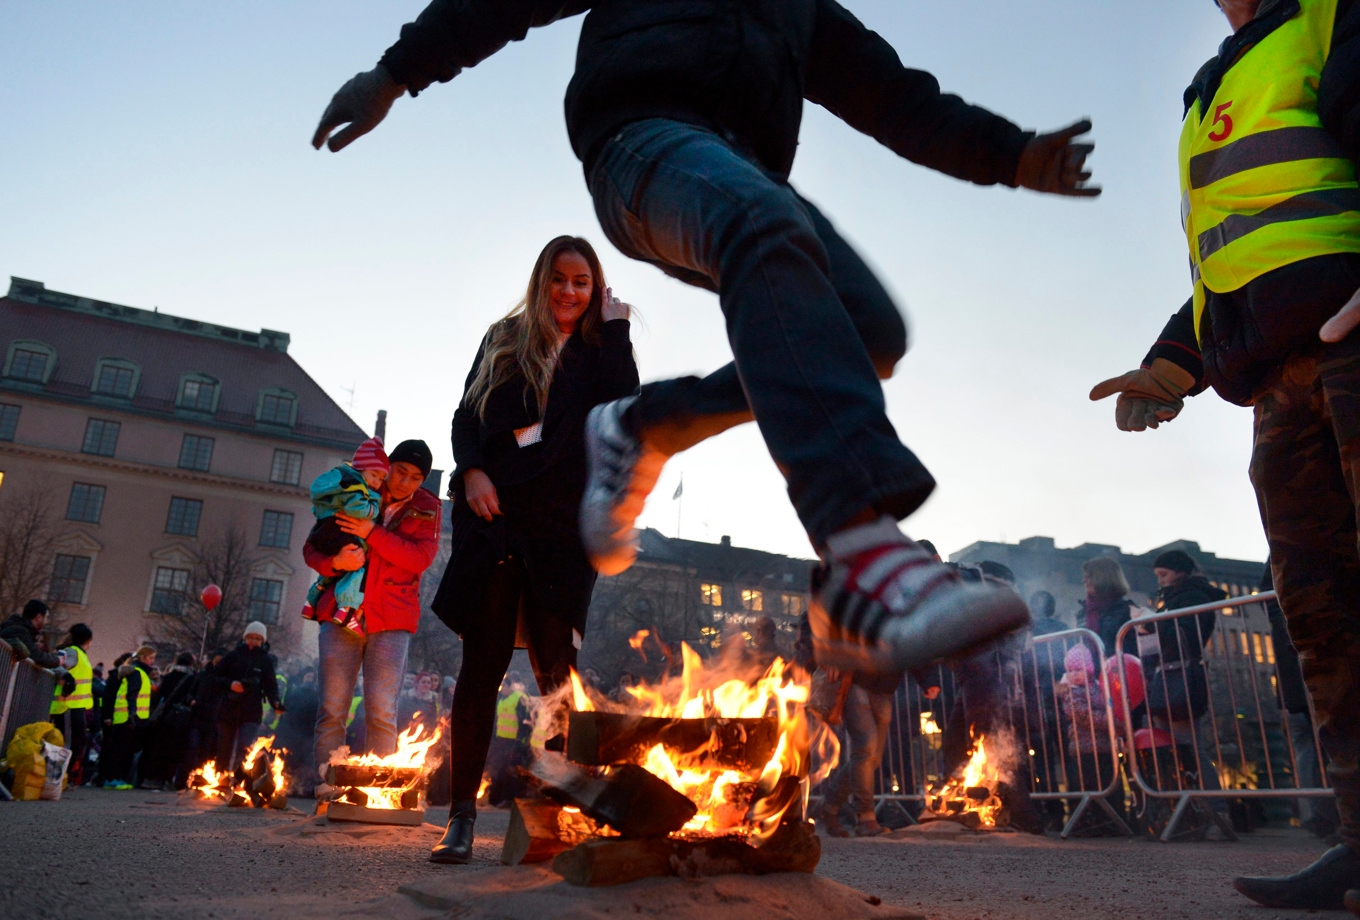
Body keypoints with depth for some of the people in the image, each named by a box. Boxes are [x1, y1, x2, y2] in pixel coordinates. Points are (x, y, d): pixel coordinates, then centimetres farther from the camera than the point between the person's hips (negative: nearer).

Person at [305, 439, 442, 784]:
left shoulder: (427, 508, 7)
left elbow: (421, 558, -8)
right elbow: (311, 548, 9)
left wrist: (372, 533, -16)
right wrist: (335, 562, -14)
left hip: (391, 621, -1)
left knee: (382, 712, -5)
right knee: (332, 708, -1)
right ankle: (326, 784, 7)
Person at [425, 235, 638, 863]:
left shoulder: (600, 351, 15)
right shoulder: (504, 341, 19)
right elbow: (466, 415, 13)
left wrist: (615, 325, 2)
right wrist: (472, 471, -5)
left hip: (563, 524, -1)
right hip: (495, 514, 1)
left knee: (554, 666, -2)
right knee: (482, 663, -1)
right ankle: (462, 816, 4)